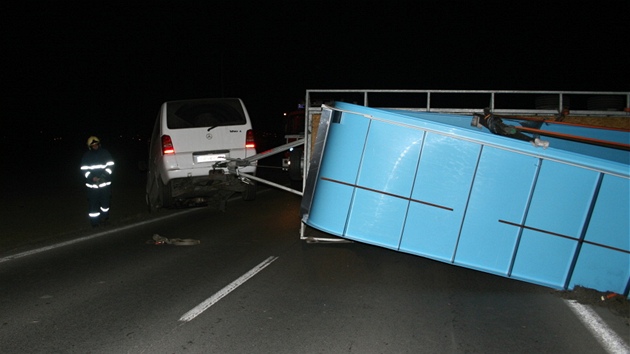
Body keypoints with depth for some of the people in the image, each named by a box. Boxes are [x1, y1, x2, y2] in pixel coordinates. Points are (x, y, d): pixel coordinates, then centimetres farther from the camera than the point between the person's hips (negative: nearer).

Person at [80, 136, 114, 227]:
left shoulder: (105, 153, 0)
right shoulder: (86, 155, 0)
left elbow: (110, 165, 0)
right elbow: (84, 169, -1)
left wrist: (105, 176, -14)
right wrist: (92, 178, -18)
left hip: (105, 182, 1)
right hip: (92, 184, -1)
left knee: (105, 201, 10)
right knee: (93, 202, 0)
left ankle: (104, 218, 29)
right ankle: (94, 221, 10)